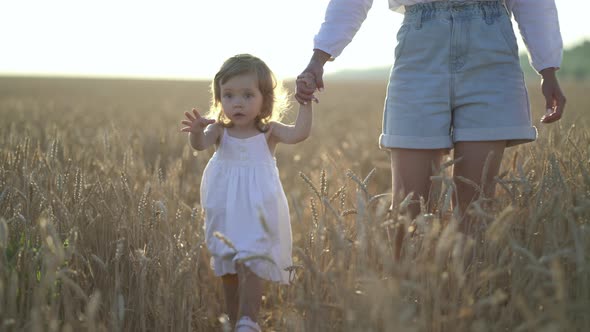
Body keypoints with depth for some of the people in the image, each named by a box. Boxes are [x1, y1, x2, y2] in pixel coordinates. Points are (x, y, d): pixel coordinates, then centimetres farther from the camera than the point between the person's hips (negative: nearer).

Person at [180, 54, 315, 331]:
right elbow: (200, 144, -20)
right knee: (226, 267, 12)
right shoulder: (220, 130, 0)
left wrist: (305, 101, -21)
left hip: (256, 212, -3)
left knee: (250, 262, -15)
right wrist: (197, 130, -42)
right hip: (225, 212, 3)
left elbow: (299, 133, -18)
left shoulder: (269, 131, -2)